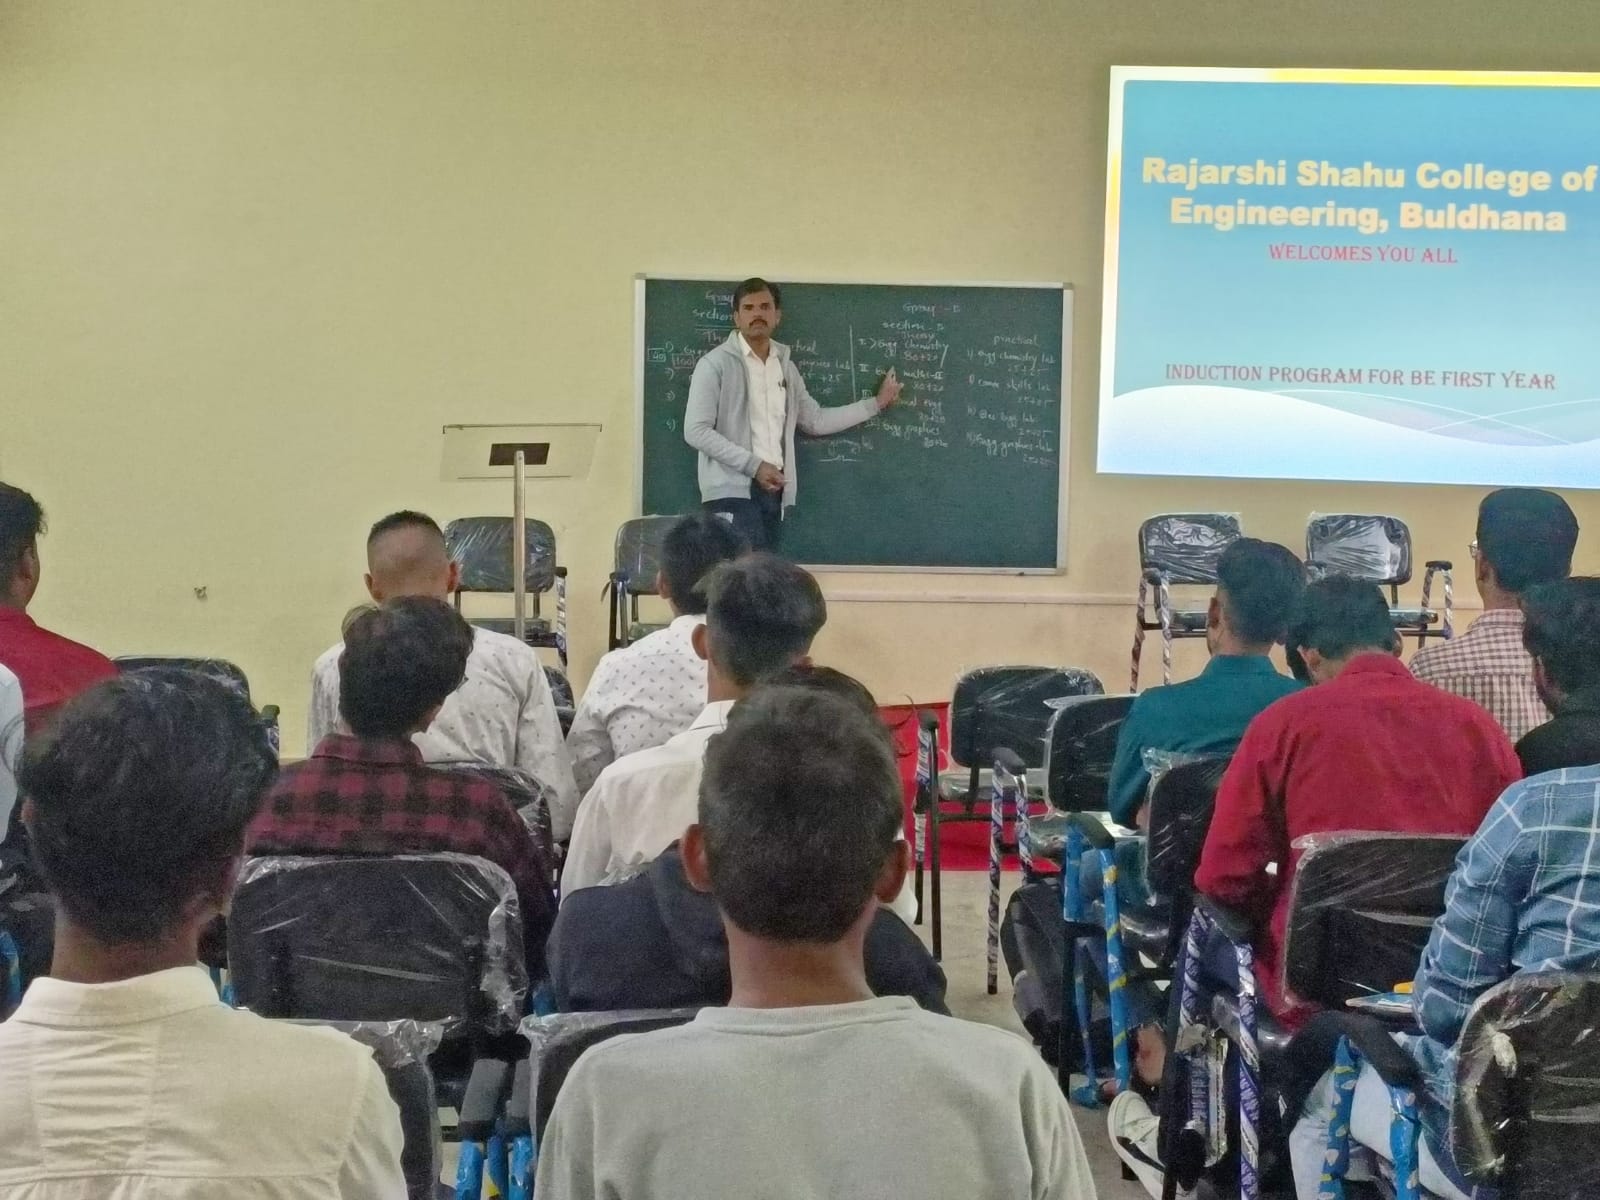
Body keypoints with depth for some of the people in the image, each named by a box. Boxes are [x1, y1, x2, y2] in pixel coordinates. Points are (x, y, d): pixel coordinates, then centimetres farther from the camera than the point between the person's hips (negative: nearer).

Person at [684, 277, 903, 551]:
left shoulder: (785, 366, 16)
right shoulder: (715, 364, -5)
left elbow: (816, 421, 24)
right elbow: (696, 431, -10)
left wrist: (876, 403, 24)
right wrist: (754, 465, -15)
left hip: (773, 490, 6)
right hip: (733, 490, -6)